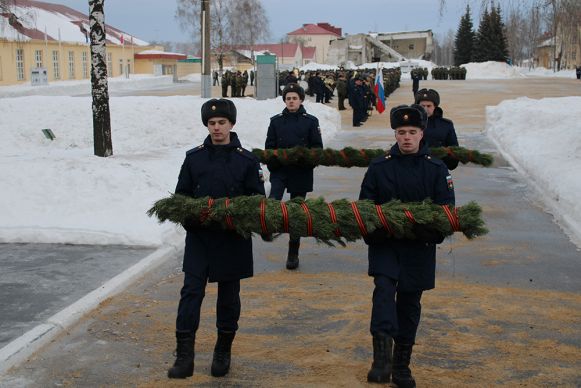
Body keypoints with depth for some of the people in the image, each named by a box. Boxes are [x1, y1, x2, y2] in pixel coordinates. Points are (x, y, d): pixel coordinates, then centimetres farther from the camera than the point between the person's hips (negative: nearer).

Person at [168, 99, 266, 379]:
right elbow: (181, 195, 9)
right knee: (191, 292, -5)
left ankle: (223, 352, 25)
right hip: (199, 238, 1)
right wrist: (189, 219, -8)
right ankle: (184, 356, -2)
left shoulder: (247, 160, -1)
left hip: (233, 240, -1)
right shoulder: (194, 157, 5)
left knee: (229, 296, 10)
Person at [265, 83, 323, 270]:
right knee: (273, 200, -31)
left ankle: (293, 254, 17)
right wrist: (273, 164, -7)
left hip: (301, 173, -1)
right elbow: (269, 147, 7)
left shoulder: (310, 121, 0)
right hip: (279, 170, 1)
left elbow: (317, 148, 1)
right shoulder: (276, 121, 5)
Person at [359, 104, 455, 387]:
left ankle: (401, 365, 22)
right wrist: (373, 232, -14)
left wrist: (432, 231, -18)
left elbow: (447, 209, 0)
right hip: (385, 244, -1)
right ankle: (382, 358, -28)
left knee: (409, 303, 9)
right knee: (384, 289, -22)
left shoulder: (436, 169, 2)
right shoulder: (379, 167, 2)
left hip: (418, 248, 1)